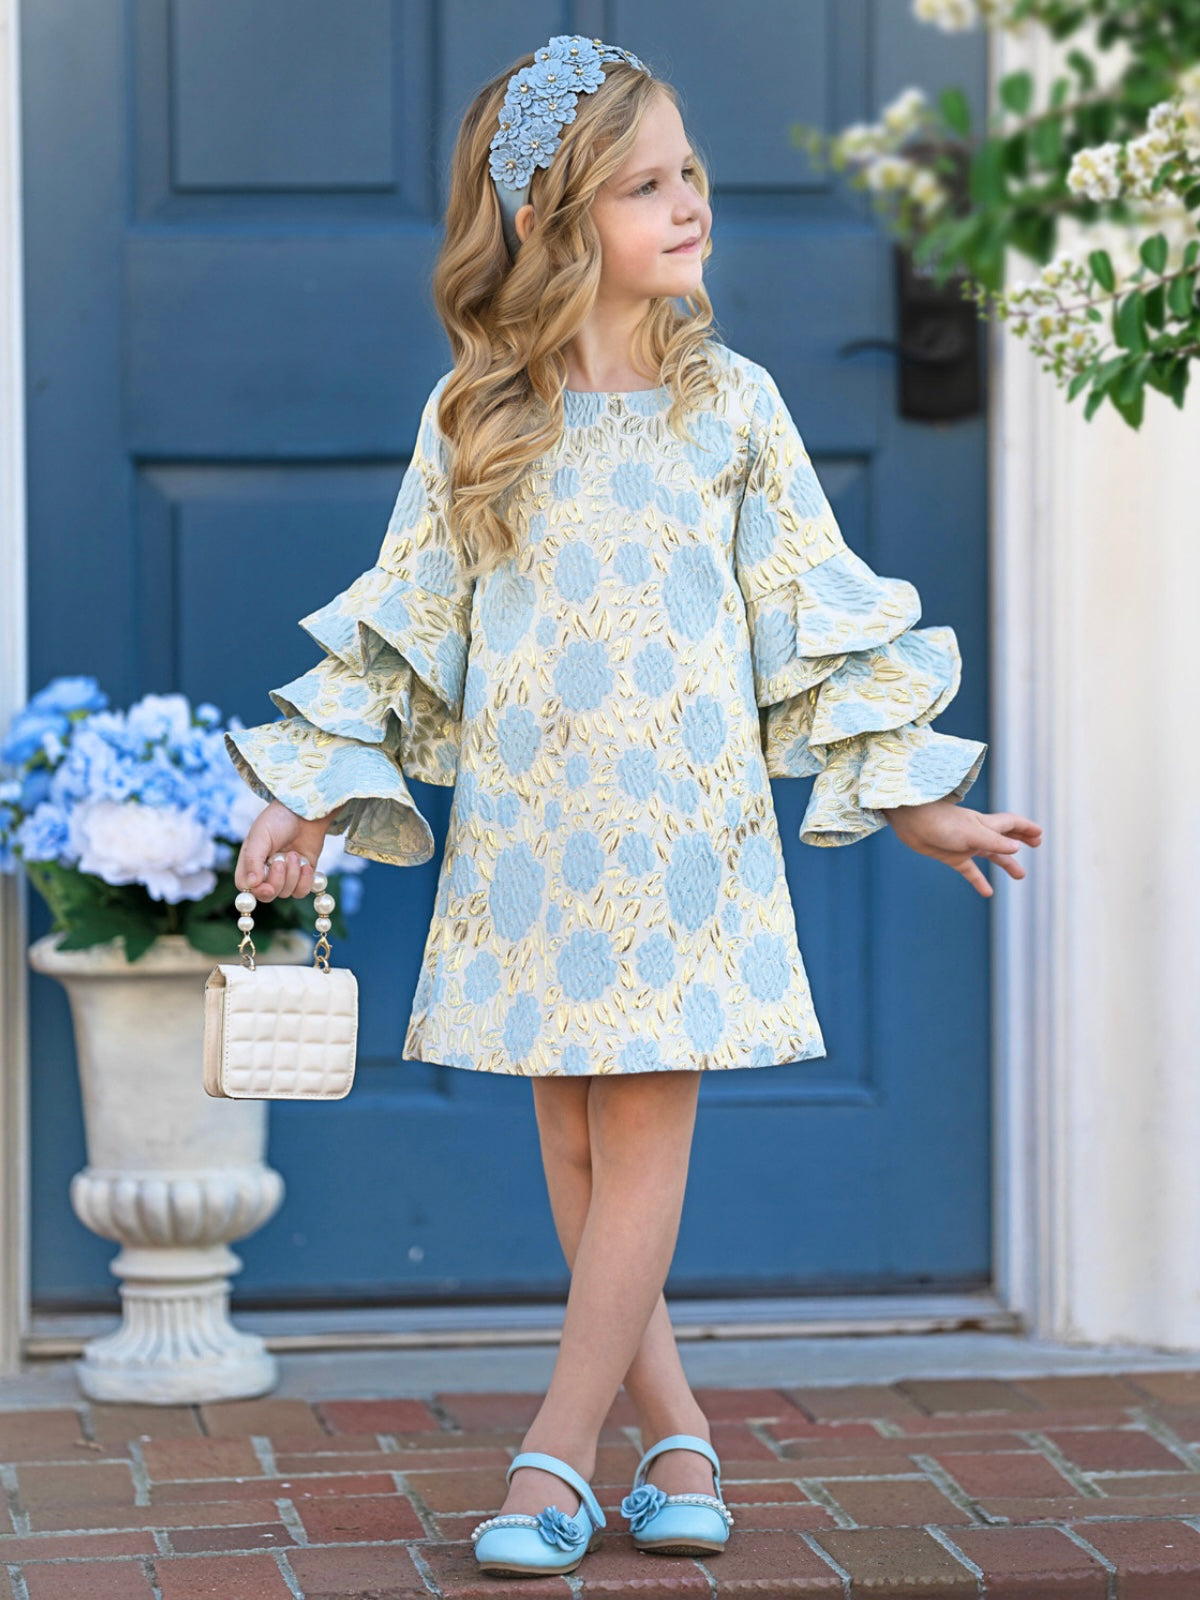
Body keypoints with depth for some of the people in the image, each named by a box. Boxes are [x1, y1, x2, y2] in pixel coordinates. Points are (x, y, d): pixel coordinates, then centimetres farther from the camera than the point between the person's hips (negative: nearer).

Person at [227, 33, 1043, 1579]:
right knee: (573, 1147, 3)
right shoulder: (473, 417, 2)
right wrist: (311, 800, 3)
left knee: (642, 1138, -5)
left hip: (686, 828, -1)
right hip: (527, 833, 1)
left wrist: (914, 802, 8)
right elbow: (404, 627, 8)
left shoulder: (732, 402, 3)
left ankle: (556, 1457, -2)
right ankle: (678, 1438, 14)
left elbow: (815, 621, 7)